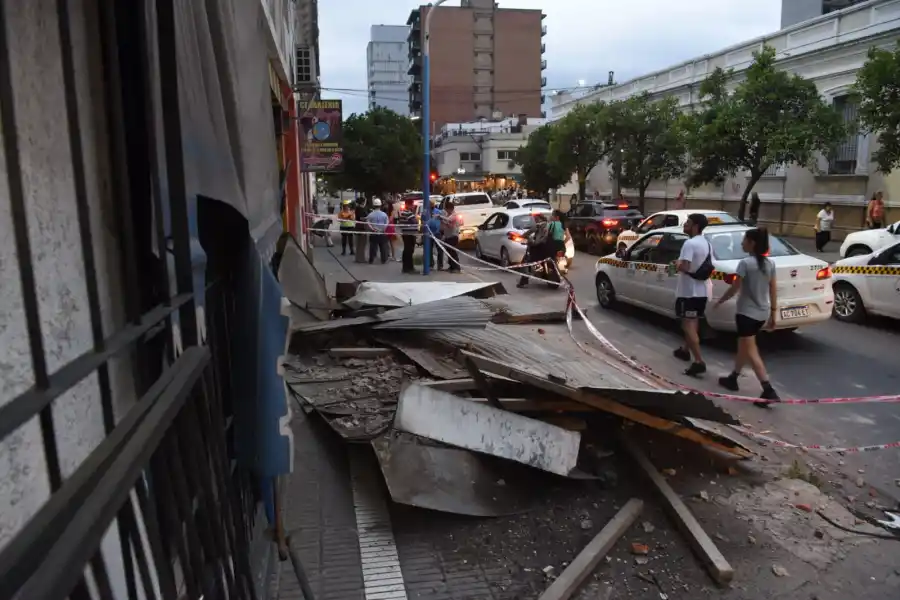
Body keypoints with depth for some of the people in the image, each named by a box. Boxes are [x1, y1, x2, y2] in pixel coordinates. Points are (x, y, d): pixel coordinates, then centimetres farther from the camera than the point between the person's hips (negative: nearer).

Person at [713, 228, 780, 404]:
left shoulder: (745, 263, -16)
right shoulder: (770, 264, 5)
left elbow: (735, 289, -14)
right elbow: (773, 290, 8)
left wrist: (719, 302, 1)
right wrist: (773, 313, 14)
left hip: (746, 312, -8)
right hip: (762, 313, 8)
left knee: (751, 352, -4)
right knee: (743, 346, 22)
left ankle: (768, 390, -11)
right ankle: (733, 378, 34)